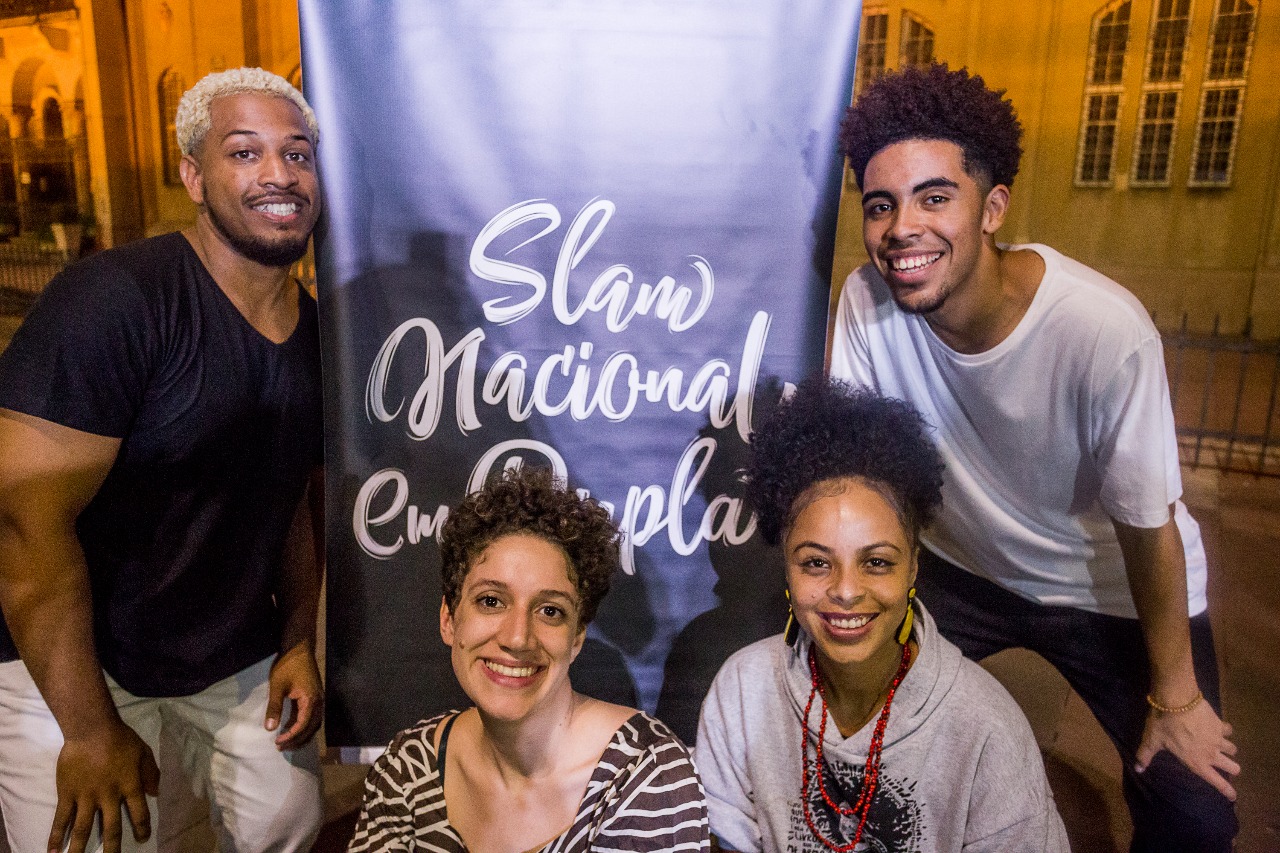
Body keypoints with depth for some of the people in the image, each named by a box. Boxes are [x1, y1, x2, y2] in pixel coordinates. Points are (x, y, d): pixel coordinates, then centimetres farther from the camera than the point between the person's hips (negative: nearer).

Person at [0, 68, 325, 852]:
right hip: (69, 663, -5)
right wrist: (92, 730, -18)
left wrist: (299, 643, 1)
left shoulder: (317, 337, -2)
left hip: (239, 657, 6)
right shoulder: (115, 299, -23)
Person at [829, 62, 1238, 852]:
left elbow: (1149, 526, -20)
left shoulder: (1103, 329, -31)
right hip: (962, 565, 3)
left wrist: (1176, 695, -7)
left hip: (1113, 591, -2)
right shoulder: (867, 301, -22)